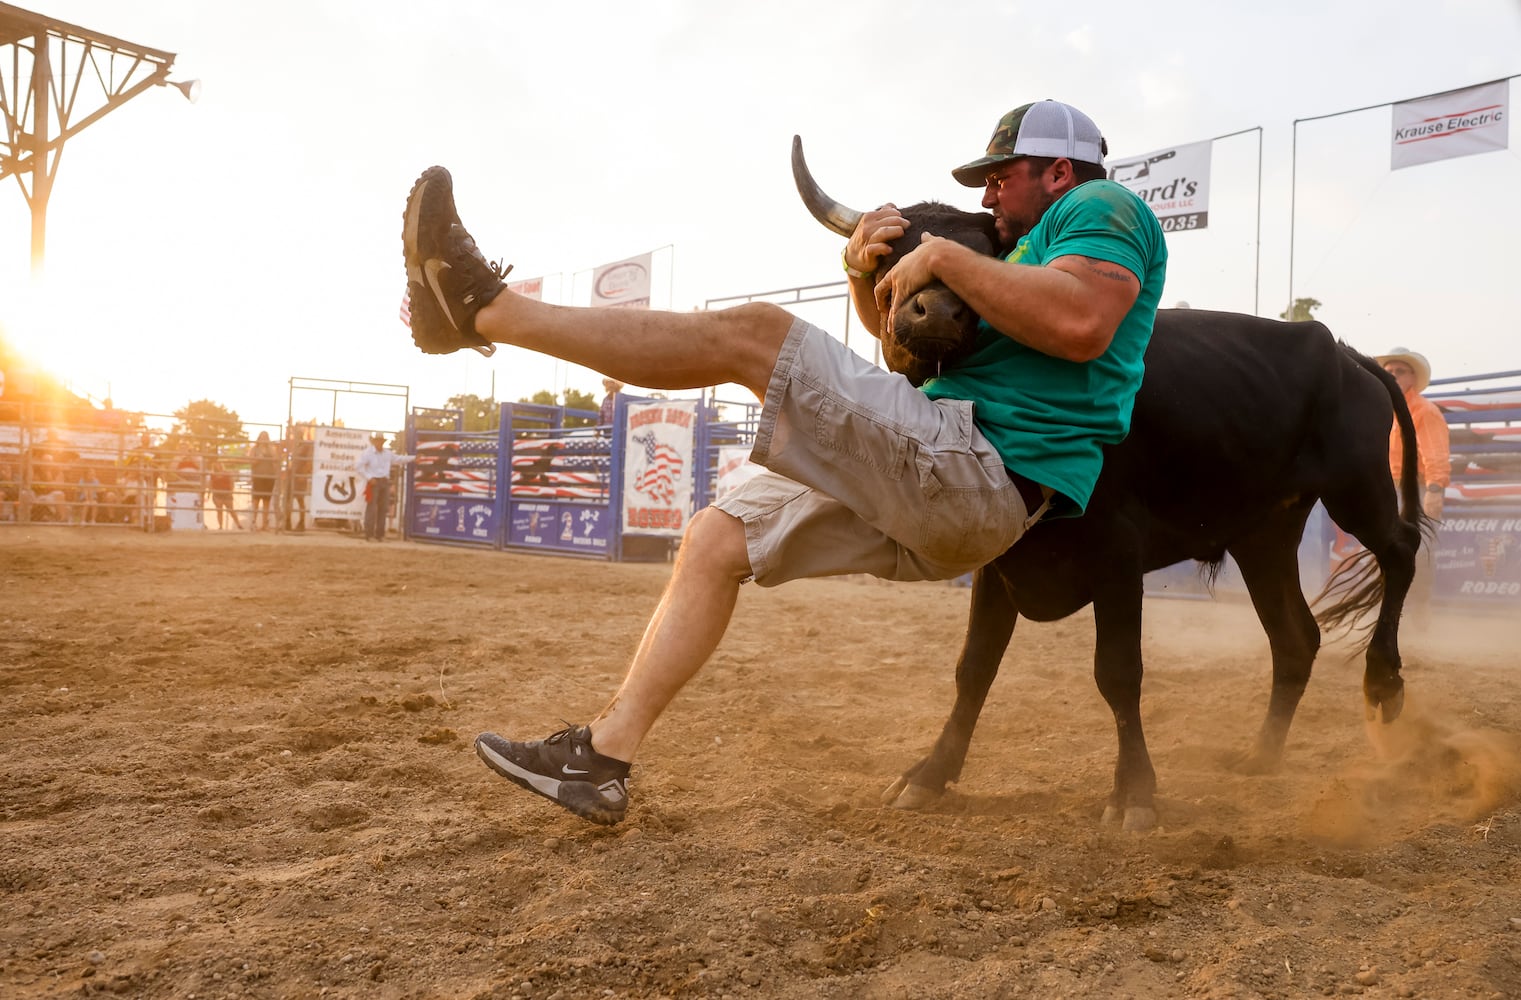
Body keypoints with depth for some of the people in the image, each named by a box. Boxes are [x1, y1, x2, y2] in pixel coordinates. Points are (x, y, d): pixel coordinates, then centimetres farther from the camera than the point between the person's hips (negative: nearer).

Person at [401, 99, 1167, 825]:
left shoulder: (1104, 207, 3)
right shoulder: (1033, 241, 32)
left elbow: (1080, 324, -22)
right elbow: (898, 328, 29)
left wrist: (943, 256, -14)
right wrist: (867, 271, 7)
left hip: (984, 477, -10)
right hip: (933, 500, 10)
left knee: (754, 332, -19)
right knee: (717, 536, 8)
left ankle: (483, 309, -15)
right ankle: (603, 756, 6)